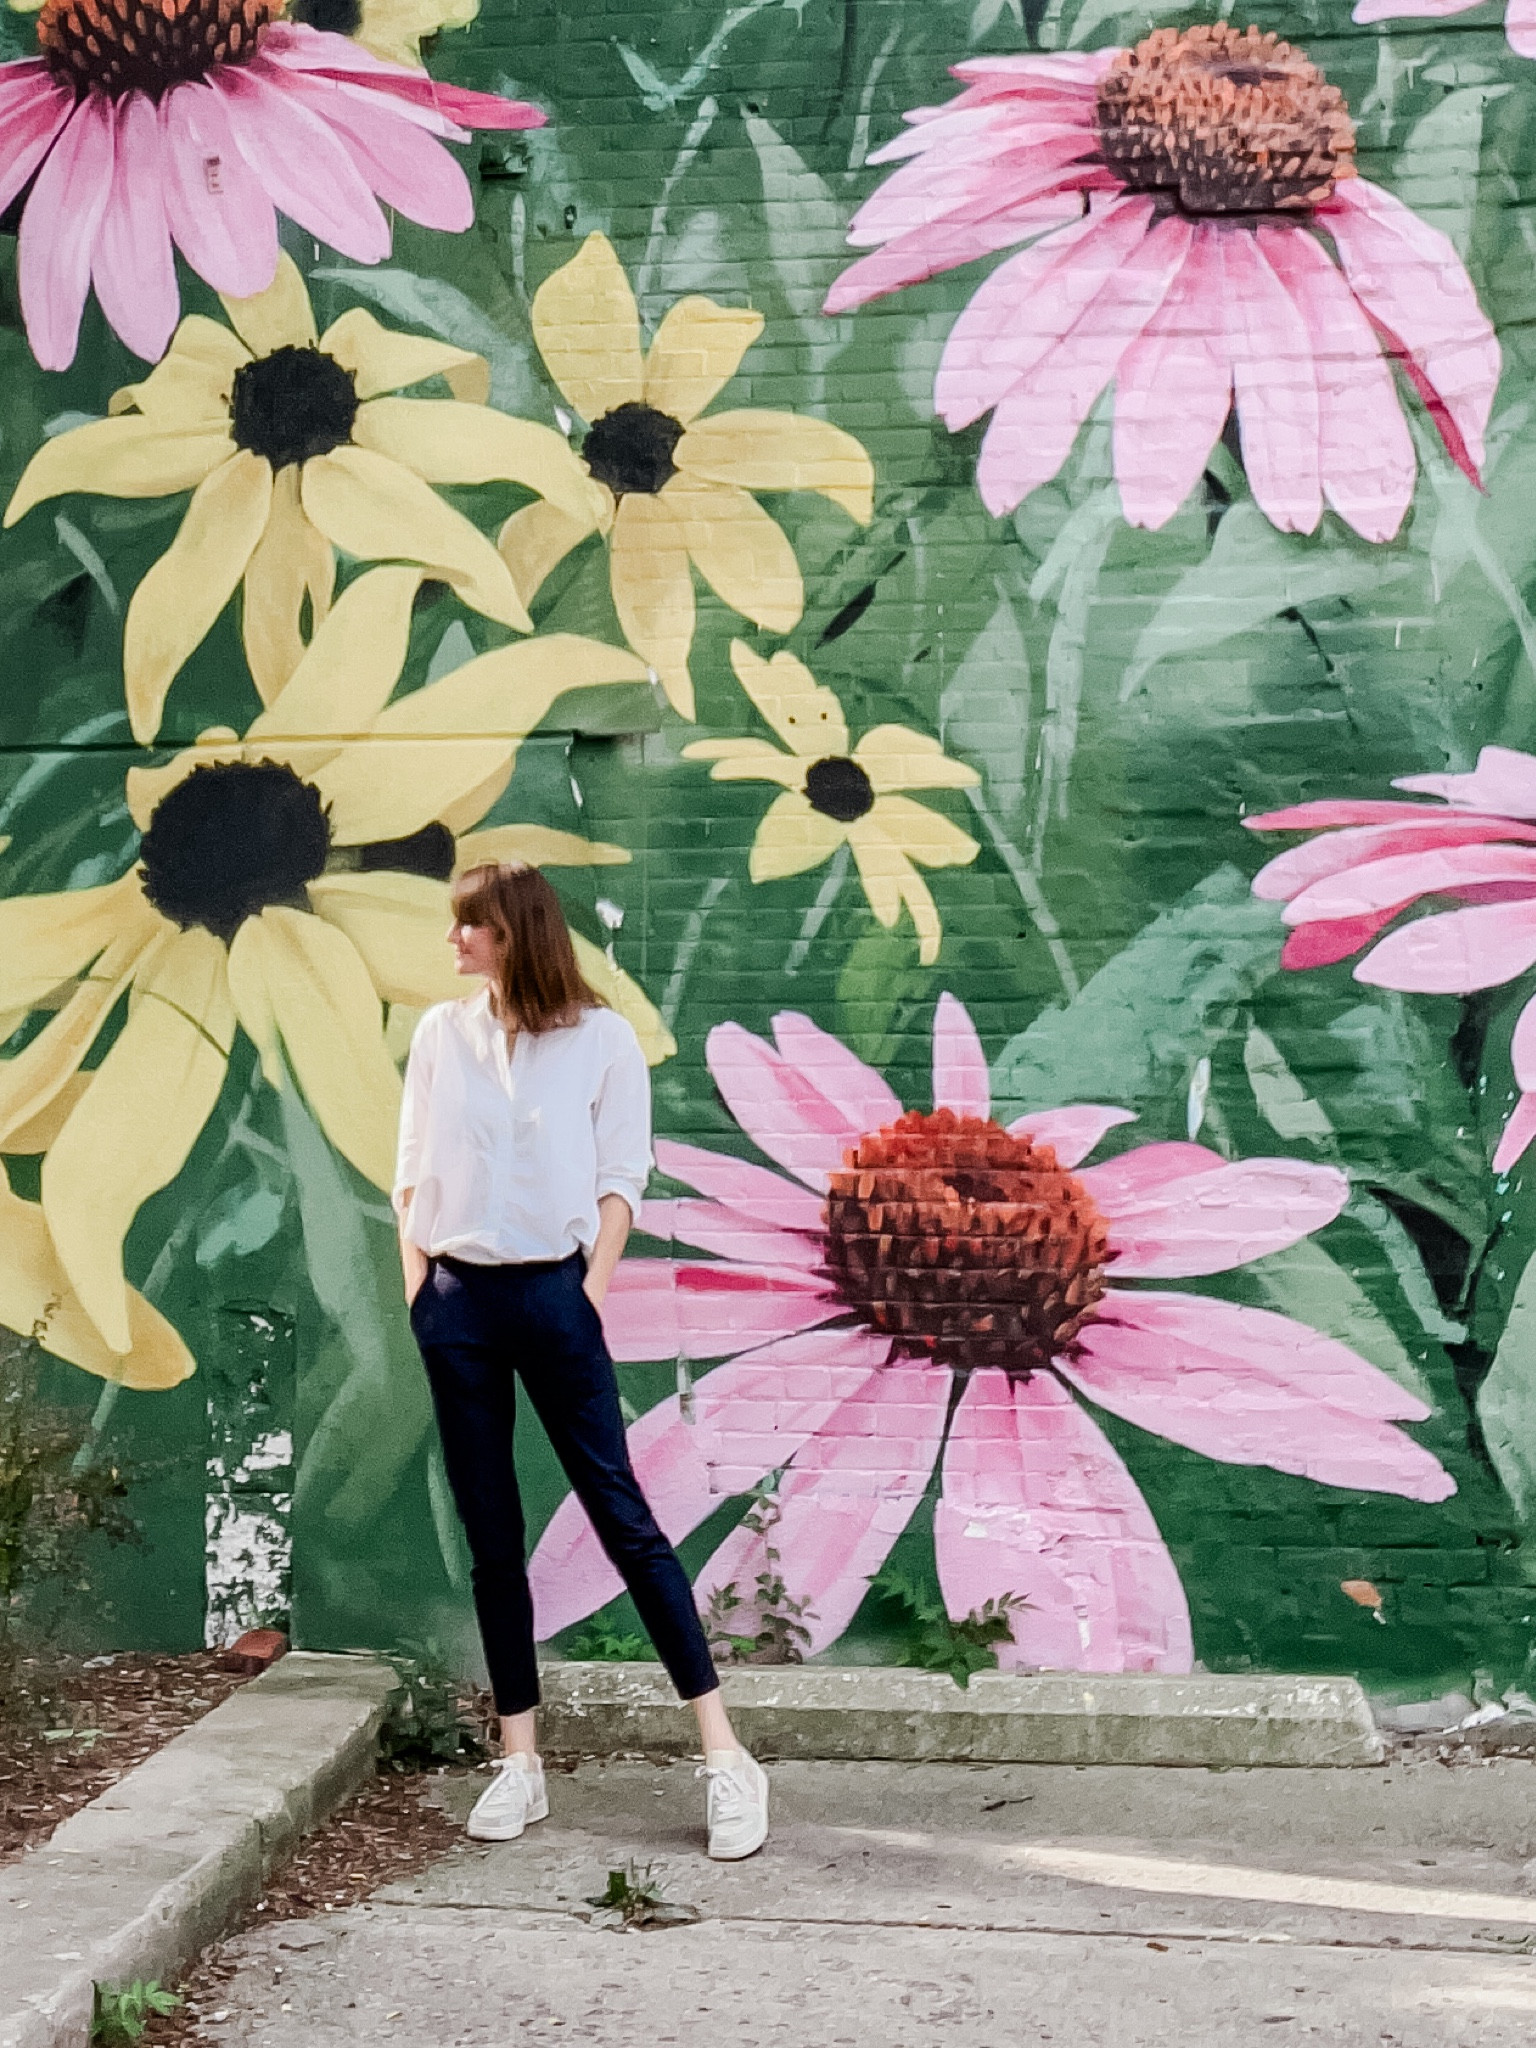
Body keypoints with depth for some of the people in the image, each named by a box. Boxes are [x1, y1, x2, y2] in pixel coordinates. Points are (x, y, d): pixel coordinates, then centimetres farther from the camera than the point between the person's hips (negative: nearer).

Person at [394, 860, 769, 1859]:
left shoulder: (601, 1037, 1)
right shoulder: (442, 1033, 10)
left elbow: (621, 1178, -1)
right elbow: (414, 1169, 11)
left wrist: (593, 1291, -9)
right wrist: (418, 1286, 2)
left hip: (552, 1291, -4)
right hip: (458, 1298, 4)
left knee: (624, 1516, -5)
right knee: (491, 1537, 7)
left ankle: (727, 1755, -2)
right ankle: (521, 1762, 14)